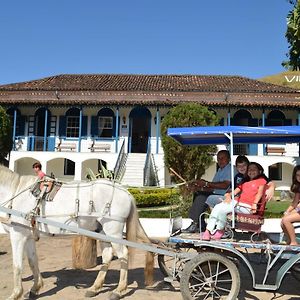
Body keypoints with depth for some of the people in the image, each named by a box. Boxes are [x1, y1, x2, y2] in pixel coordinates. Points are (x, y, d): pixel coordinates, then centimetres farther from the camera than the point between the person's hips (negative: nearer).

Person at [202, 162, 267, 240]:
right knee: (217, 207, -18)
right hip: (237, 202, 7)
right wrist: (228, 195, 0)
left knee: (222, 210, -24)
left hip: (247, 207, -6)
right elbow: (236, 191, 22)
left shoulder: (261, 180, 11)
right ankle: (209, 231, -18)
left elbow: (260, 192, -4)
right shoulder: (245, 182, 31)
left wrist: (255, 204, -20)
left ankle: (220, 231, -4)